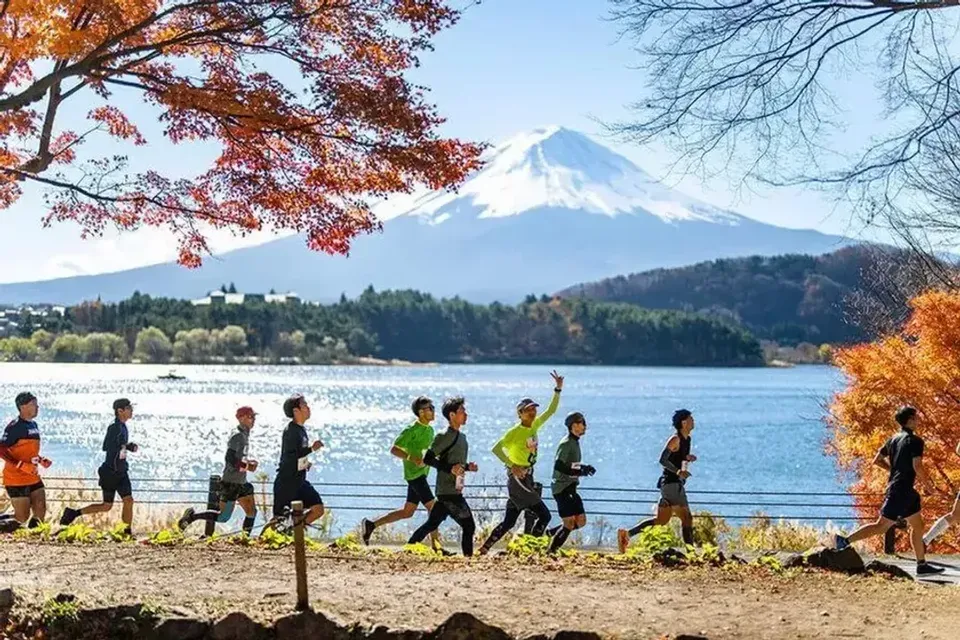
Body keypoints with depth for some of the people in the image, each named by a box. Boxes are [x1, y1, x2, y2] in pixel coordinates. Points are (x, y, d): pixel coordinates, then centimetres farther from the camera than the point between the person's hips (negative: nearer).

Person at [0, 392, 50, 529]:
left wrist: (41, 460, 7)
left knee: (40, 512, 5)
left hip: (33, 478, 8)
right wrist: (22, 465, -26)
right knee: (22, 518, -7)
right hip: (16, 480, -8)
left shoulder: (33, 424, 11)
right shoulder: (15, 426, -15)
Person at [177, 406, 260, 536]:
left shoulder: (245, 435, 13)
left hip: (241, 482, 10)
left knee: (252, 512, 8)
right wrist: (247, 466, -20)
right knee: (223, 517, -7)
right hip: (230, 483, -10)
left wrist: (249, 461, 8)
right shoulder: (237, 436, -17)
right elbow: (229, 459, -25)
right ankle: (192, 516, 3)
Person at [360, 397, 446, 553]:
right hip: (415, 474, -9)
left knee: (407, 512, 11)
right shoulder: (412, 429, -13)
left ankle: (371, 524, 19)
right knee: (433, 506, -10)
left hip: (421, 474, 9)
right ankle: (436, 545, -5)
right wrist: (412, 458, -27)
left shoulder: (429, 429, 14)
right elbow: (394, 449, -15)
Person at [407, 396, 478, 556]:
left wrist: (467, 467, 6)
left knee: (431, 524, 12)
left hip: (455, 490, 9)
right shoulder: (445, 436, -13)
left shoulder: (461, 436, 16)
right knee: (468, 526, -6)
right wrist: (450, 468, -22)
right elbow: (427, 458, -16)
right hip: (448, 491, -9)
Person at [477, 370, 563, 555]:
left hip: (527, 478, 8)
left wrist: (558, 389, 5)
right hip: (518, 477, -8)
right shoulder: (515, 432, -13)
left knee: (509, 522, 10)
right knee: (544, 515, -11)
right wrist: (512, 465, -22)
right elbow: (496, 448, -18)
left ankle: (485, 548, 14)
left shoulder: (535, 425, 8)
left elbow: (551, 410, 14)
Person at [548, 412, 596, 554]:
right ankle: (551, 551, 0)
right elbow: (558, 466, -23)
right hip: (562, 487, -9)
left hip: (570, 488, 9)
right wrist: (580, 472, -24)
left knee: (581, 521, 7)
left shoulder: (575, 442, 15)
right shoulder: (566, 443, -15)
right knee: (569, 523, -9)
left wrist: (584, 468, 6)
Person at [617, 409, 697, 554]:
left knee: (661, 520, 9)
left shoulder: (687, 439, 15)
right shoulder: (675, 439, -12)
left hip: (676, 483, 9)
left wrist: (687, 458, 5)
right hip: (671, 483, -9)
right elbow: (662, 459, -20)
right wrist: (678, 471, -30)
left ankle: (627, 534, 7)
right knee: (687, 517, -7)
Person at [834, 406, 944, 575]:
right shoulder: (915, 440, -12)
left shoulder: (894, 439, 12)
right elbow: (917, 467, -20)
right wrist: (928, 485, -6)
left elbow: (877, 460, 15)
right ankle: (845, 540, -11)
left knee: (918, 526, 14)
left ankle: (922, 566, 17)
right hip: (901, 490, -10)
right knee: (882, 526, -9)